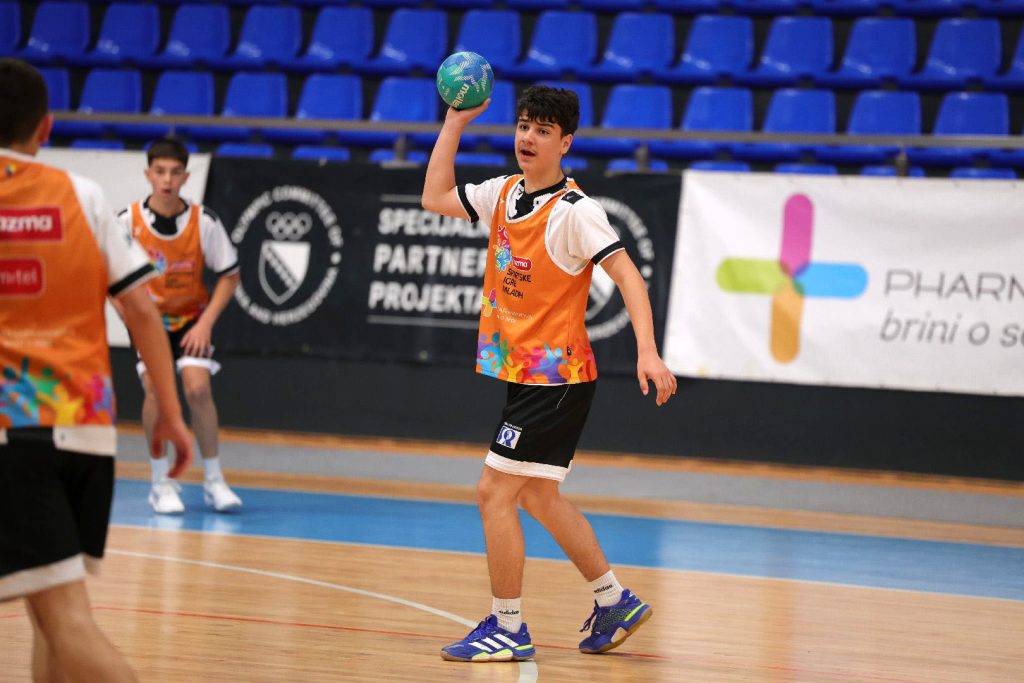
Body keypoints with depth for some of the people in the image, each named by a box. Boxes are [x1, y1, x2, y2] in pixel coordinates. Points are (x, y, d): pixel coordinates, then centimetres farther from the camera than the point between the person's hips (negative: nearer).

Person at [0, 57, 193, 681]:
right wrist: (170, 413, 10)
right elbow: (142, 308, 4)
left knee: (65, 618, -12)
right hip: (87, 426, 4)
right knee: (51, 605, 18)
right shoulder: (82, 196, 7)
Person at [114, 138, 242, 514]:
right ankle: (161, 482, -5)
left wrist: (205, 323, -12)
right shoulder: (128, 221, -16)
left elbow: (229, 275, -5)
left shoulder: (204, 221, -15)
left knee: (198, 387, -17)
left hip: (190, 318, 0)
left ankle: (214, 480, -3)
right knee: (156, 388, -19)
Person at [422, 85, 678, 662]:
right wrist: (455, 122, 9)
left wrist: (649, 353, -30)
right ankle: (615, 602, 28)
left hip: (555, 377, -8)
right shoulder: (505, 194, 7)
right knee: (537, 496, 16)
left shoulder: (575, 209, -16)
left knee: (495, 491, -8)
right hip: (524, 373, 8)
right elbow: (436, 198, 18)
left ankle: (509, 629, 1)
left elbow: (629, 277, -19)